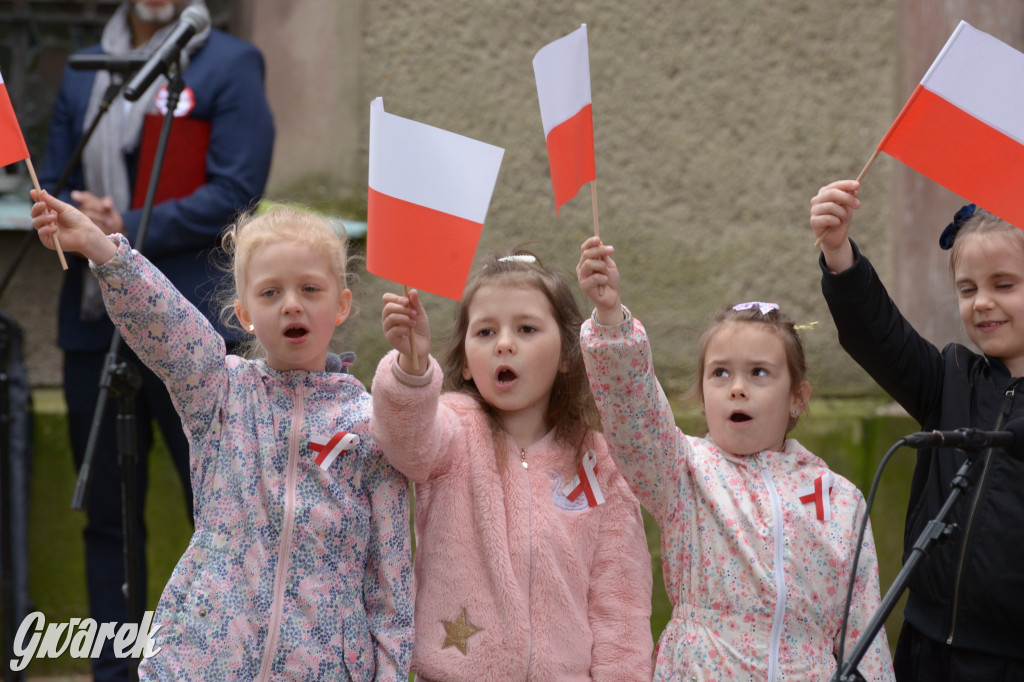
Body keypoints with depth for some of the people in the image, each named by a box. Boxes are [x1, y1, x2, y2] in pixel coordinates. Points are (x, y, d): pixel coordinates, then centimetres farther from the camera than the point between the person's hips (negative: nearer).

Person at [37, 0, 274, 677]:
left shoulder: (229, 65, 0)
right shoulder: (84, 70, 15)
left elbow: (234, 191, -9)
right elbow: (52, 183, 15)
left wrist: (126, 231, -14)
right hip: (95, 322, 5)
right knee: (107, 515, 10)